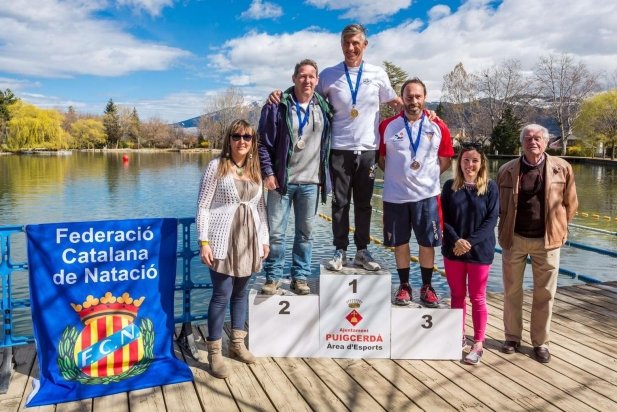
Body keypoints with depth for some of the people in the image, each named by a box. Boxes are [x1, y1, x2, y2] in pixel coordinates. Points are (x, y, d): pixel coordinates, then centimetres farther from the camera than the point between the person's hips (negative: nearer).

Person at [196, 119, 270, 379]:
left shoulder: (256, 169, 10)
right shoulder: (217, 166, -4)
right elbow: (203, 206, -6)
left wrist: (264, 239, 11)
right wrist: (204, 242, -12)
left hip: (248, 240, 5)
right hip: (222, 240, -5)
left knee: (241, 292, 12)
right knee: (222, 294, -5)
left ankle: (237, 344, 27)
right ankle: (214, 352, 9)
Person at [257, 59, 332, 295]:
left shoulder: (324, 108, 8)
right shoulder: (278, 106, -3)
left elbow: (327, 143, 14)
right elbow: (263, 142, -2)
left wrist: (324, 177, 9)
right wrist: (268, 173, -9)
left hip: (310, 182, 3)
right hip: (281, 180, -3)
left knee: (305, 233, 9)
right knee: (275, 233, 2)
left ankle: (300, 277, 22)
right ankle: (272, 277, 16)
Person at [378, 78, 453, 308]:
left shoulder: (438, 127, 1)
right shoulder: (387, 126, -1)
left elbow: (445, 160, 9)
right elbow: (381, 159, 7)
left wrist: (427, 175, 4)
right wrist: (398, 175, 3)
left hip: (427, 195, 0)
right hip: (395, 196, 0)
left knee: (428, 243, 7)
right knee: (400, 242, 9)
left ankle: (427, 287, 23)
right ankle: (404, 286, 25)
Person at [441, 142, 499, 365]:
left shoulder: (490, 187, -3)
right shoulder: (450, 186, 1)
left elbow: (491, 219, -7)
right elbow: (443, 218, -2)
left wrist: (470, 242, -17)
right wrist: (456, 240, -16)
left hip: (480, 252, -2)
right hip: (453, 251, 2)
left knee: (477, 298, 7)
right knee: (457, 296, 13)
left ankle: (478, 344, 17)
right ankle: (459, 337, 28)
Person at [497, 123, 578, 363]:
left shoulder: (562, 168, -3)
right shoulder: (507, 170, -2)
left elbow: (570, 204, 6)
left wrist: (558, 229, 6)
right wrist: (505, 230, 9)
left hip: (546, 240, 0)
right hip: (514, 239, 1)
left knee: (545, 293, 9)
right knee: (512, 291, 10)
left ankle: (540, 342, 24)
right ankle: (512, 337, 26)